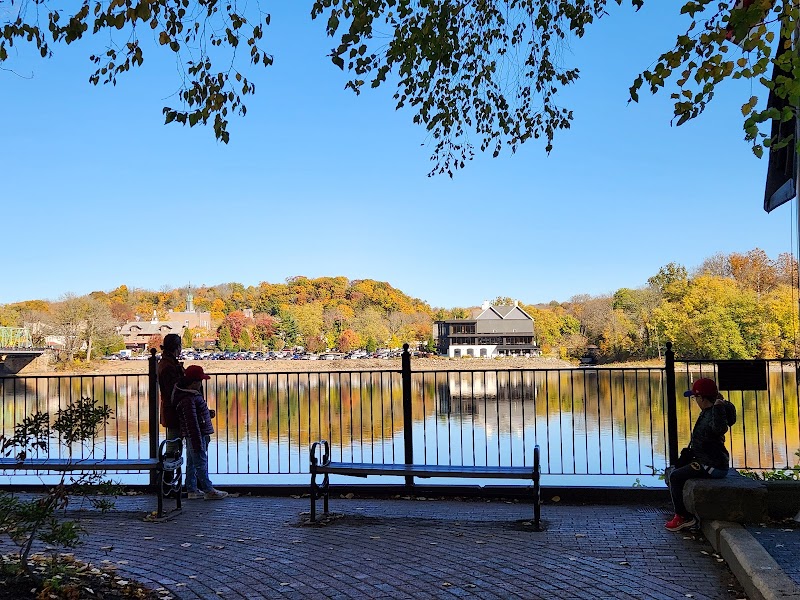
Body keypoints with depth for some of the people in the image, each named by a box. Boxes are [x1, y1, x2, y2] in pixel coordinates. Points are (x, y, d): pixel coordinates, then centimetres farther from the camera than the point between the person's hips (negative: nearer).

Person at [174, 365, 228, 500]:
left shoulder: (192, 395, 11)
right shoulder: (188, 400, -22)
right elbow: (192, 422, -24)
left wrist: (208, 414, 6)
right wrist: (198, 443, -23)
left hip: (193, 437, 10)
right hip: (195, 436, -10)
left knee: (192, 463, 14)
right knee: (201, 463, -4)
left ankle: (192, 490, 22)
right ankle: (209, 491, 1)